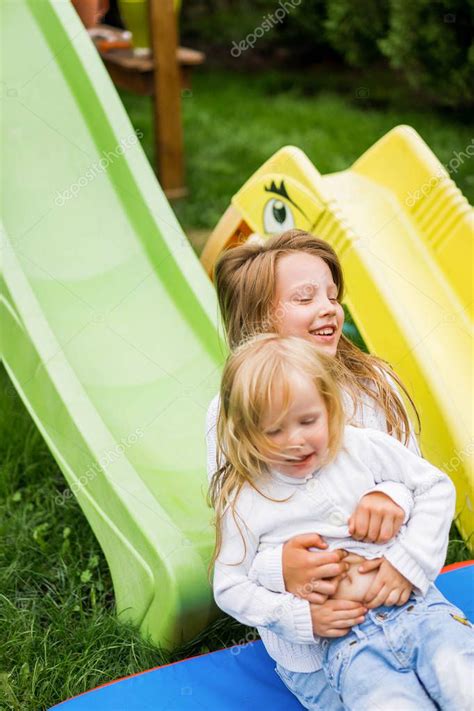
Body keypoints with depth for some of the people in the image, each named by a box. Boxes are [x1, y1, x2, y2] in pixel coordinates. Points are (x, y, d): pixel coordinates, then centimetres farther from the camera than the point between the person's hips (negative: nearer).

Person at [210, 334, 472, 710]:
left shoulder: (366, 448, 3)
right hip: (342, 641, -2)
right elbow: (230, 586, 4)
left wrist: (409, 562, -3)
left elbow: (436, 487, 10)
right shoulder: (245, 501, 0)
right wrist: (301, 616, -9)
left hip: (412, 603, 2)